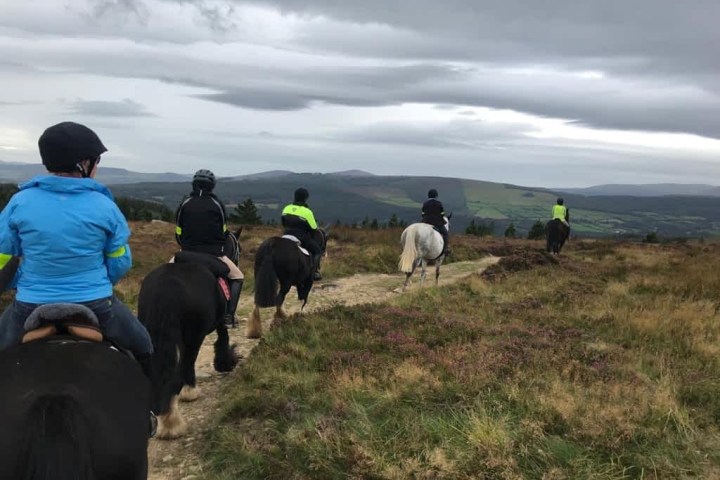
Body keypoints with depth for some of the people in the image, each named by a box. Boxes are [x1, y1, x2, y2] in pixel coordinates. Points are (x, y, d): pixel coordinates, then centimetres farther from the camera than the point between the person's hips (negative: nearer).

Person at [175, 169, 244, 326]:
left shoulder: (184, 203, 1)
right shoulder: (217, 204, -2)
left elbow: (178, 232, 5)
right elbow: (223, 231, 6)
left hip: (189, 251, 2)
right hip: (214, 252, -2)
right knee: (237, 277, 15)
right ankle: (228, 314, 0)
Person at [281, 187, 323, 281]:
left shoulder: (286, 208, 3)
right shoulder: (307, 212, -14)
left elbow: (283, 223, 13)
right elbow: (313, 228, -7)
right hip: (302, 238, -6)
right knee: (318, 250, 12)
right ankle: (314, 272, -1)